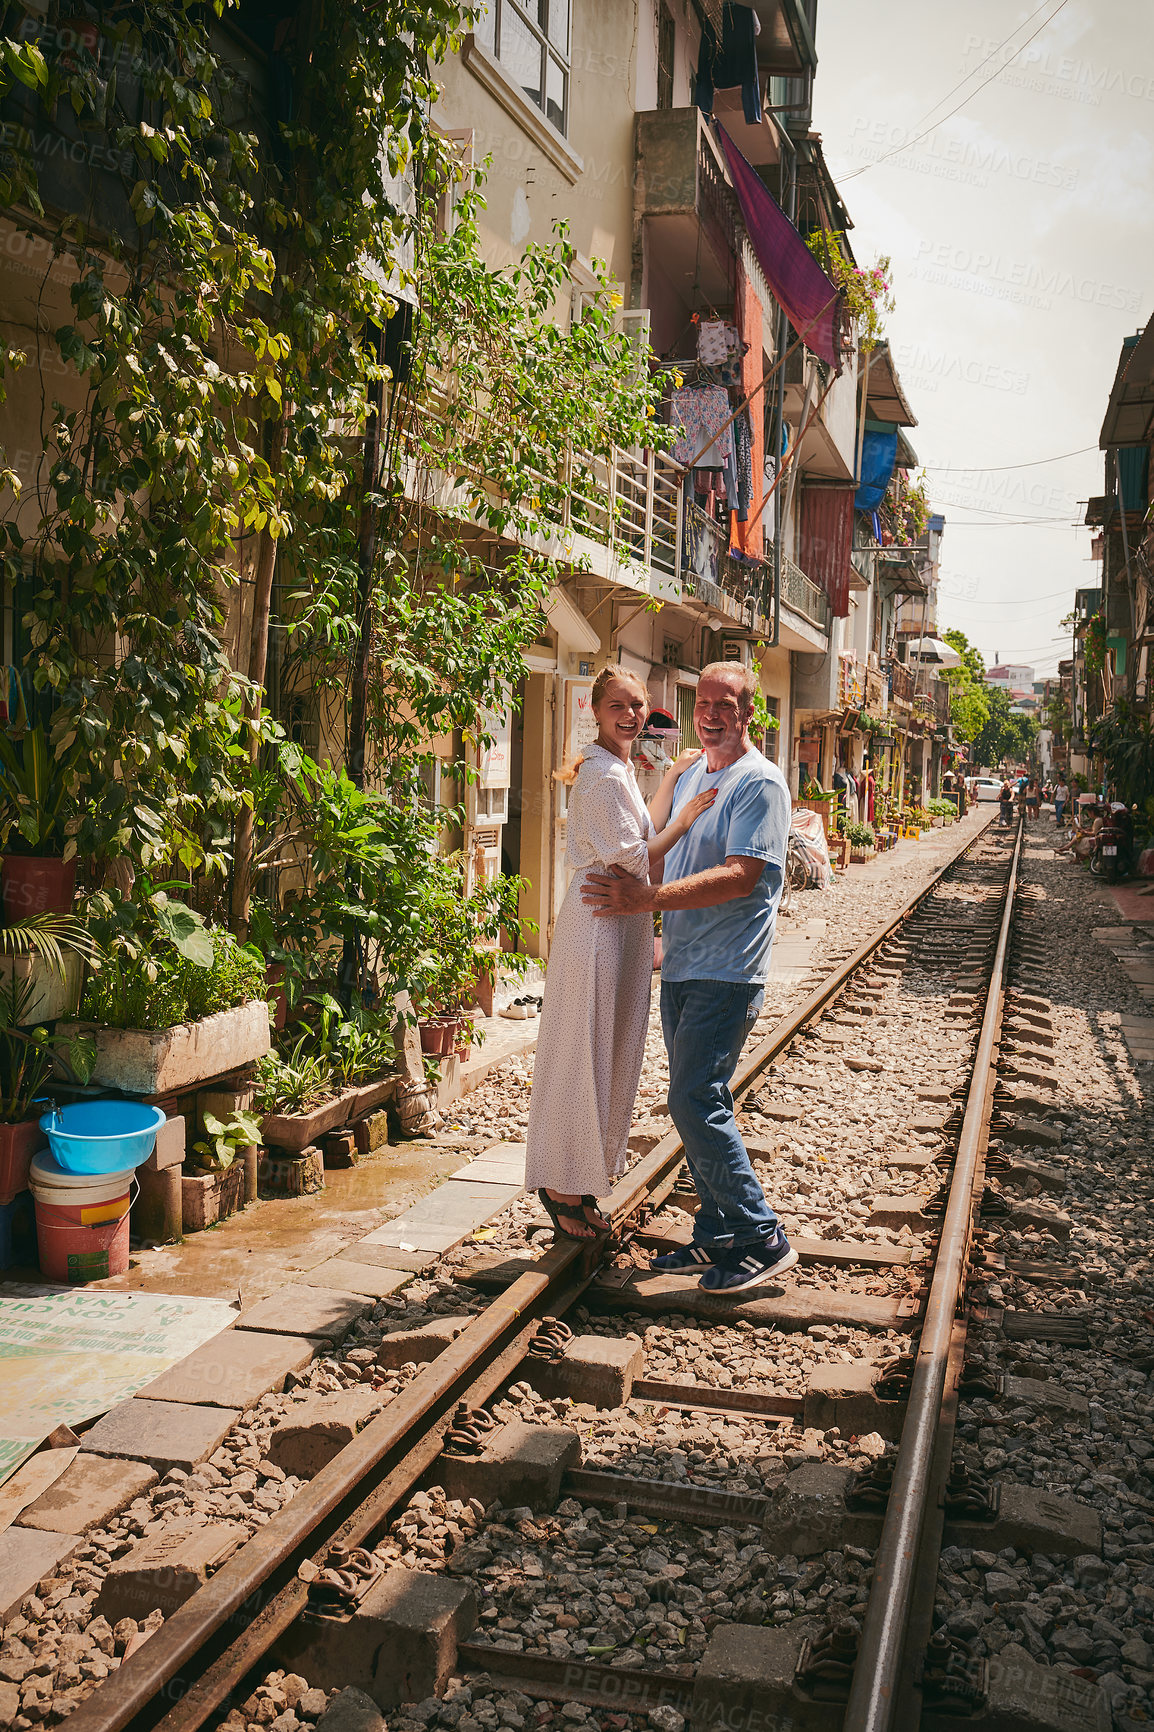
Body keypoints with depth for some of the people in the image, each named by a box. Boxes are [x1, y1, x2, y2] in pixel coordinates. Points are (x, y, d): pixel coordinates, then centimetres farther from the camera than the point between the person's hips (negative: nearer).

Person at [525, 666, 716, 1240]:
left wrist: (672, 778, 16)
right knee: (583, 1057, -1)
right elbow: (633, 861, -17)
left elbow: (643, 834, 17)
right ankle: (563, 1186, 11)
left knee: (612, 1057, 15)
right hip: (599, 919, -10)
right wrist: (687, 816, -11)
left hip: (624, 922, 10)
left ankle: (581, 1179, 25)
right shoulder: (602, 775, -16)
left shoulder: (618, 769, 15)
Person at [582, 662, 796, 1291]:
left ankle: (763, 1240, -1)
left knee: (695, 1103, -12)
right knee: (695, 1104, 11)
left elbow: (739, 878, -21)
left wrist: (647, 898, -21)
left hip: (726, 974, -8)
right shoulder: (689, 778, 17)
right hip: (680, 968, 9)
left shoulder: (760, 784, -10)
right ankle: (717, 1235, 21)